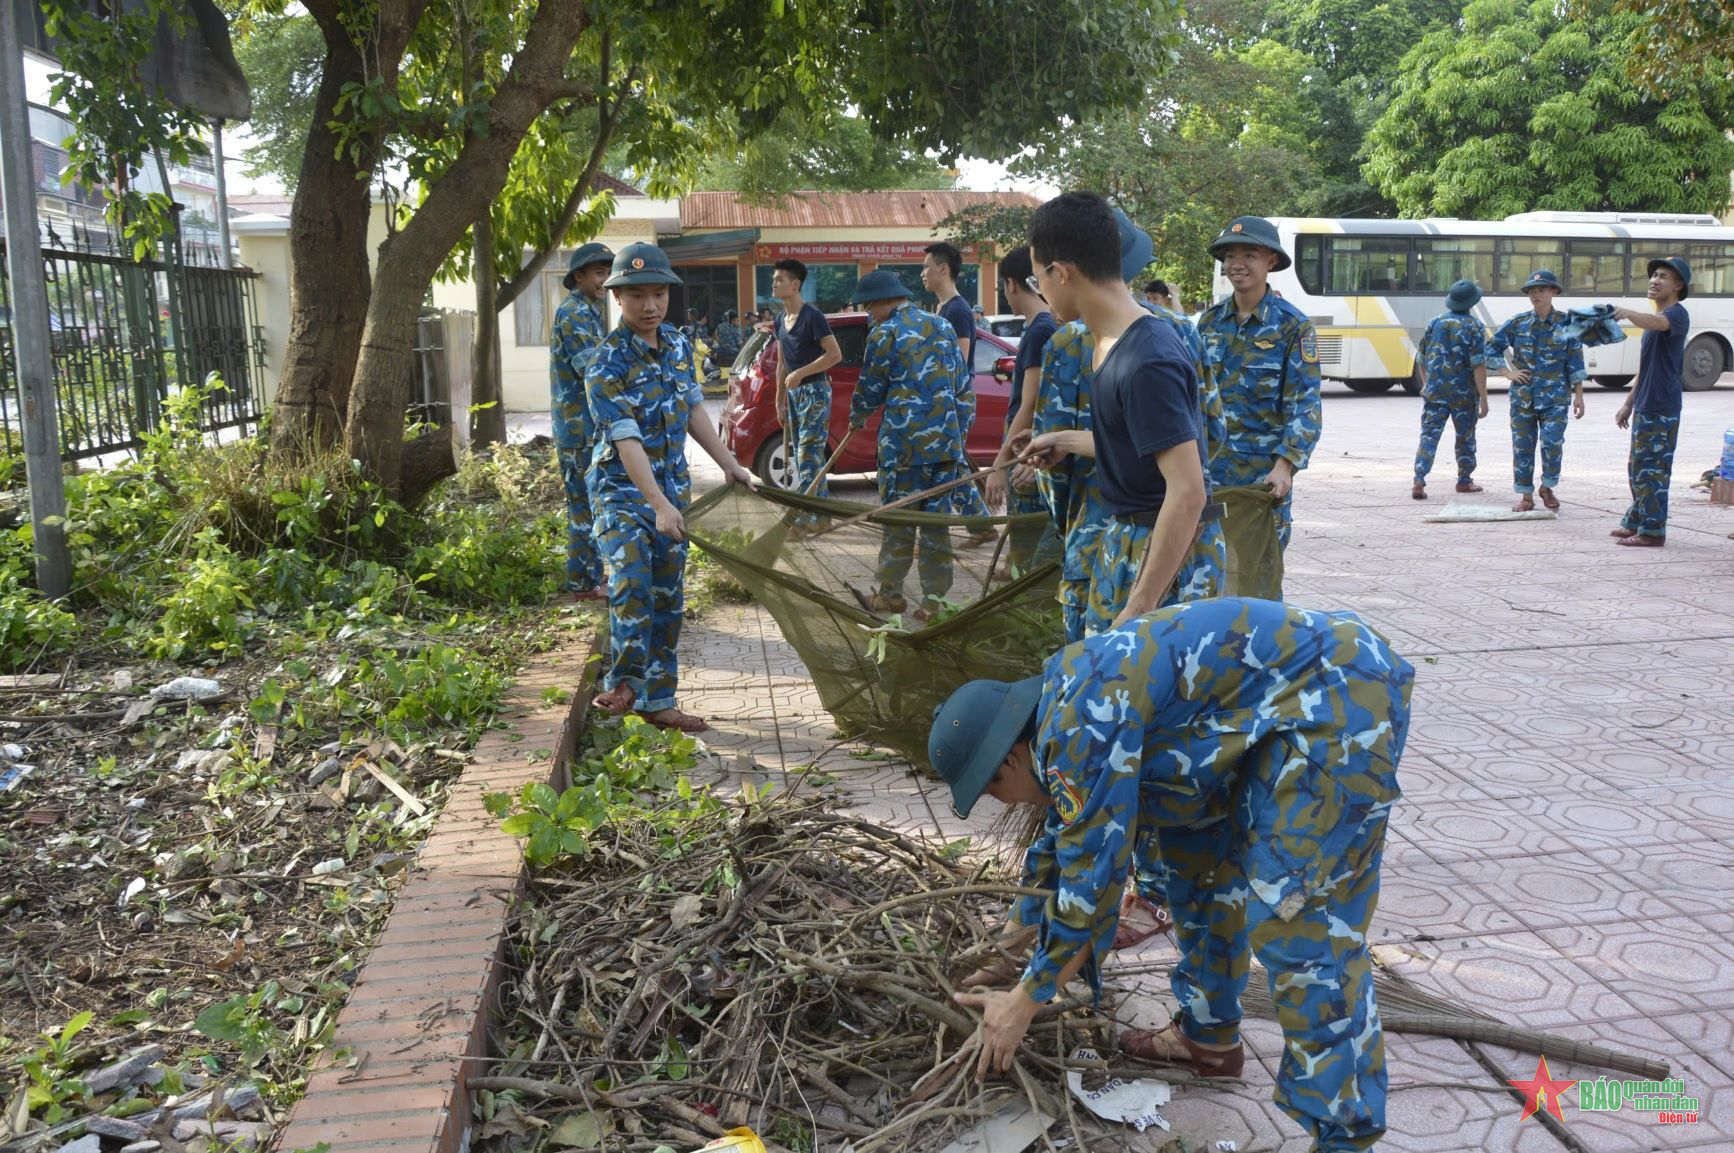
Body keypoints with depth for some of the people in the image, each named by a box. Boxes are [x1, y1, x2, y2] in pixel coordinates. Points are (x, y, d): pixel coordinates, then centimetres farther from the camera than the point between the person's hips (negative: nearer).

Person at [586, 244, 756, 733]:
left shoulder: (678, 344, 2)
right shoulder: (608, 363, -19)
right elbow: (627, 441, -26)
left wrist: (730, 465, 14)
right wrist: (659, 506, -33)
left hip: (673, 486, 6)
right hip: (624, 488, -6)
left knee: (668, 598, 9)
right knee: (632, 582, -26)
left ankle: (657, 701, 19)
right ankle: (624, 681, -7)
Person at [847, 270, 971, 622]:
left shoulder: (884, 334, -6)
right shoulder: (942, 326, 12)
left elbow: (871, 391, 1)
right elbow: (957, 379, 16)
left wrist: (856, 418, 22)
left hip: (904, 442, -5)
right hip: (946, 439, 5)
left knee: (897, 520, 7)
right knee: (936, 522, 7)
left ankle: (890, 593, 17)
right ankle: (935, 600, 7)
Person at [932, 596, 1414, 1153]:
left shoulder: (1078, 726, -21)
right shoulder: (1066, 712, 10)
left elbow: (1091, 875, -16)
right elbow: (1058, 849, 24)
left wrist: (1023, 1002, -3)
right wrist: (1013, 949, 34)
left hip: (1338, 699, -10)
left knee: (1298, 922, -11)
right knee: (1198, 862, 17)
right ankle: (1208, 1036, 31)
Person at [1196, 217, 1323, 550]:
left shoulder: (1292, 325, -5)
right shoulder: (1210, 320, 7)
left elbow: (1305, 405, -9)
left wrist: (1285, 465, -21)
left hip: (1264, 470, -4)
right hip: (1209, 466, 4)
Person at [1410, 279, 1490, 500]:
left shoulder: (1434, 323, 5)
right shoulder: (1474, 326, -8)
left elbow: (1422, 359, 13)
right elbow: (1479, 365, -14)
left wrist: (1427, 384, 29)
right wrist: (1483, 398, -11)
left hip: (1434, 392, 2)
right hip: (1464, 394, -2)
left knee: (1429, 436, -1)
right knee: (1465, 438, 15)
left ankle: (1419, 481, -16)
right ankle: (1464, 481, 27)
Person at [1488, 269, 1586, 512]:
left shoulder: (1566, 323, 0)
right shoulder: (1518, 323, 4)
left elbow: (1575, 362, 2)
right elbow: (1492, 348, 12)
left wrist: (1578, 395, -1)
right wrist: (1508, 373, 1)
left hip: (1554, 397, -2)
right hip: (1522, 396, 2)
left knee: (1552, 443, -13)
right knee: (1522, 446, 3)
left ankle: (1547, 488, 11)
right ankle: (1526, 496, 15)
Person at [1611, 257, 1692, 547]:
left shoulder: (1677, 314, -10)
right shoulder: (1654, 318, 19)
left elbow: (1657, 323, -36)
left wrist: (1628, 313, -54)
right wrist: (1629, 404, 23)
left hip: (1661, 409, -9)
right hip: (1644, 407, 9)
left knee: (1653, 470, -7)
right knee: (1637, 468, 16)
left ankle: (1652, 532, -2)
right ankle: (1635, 523, 26)